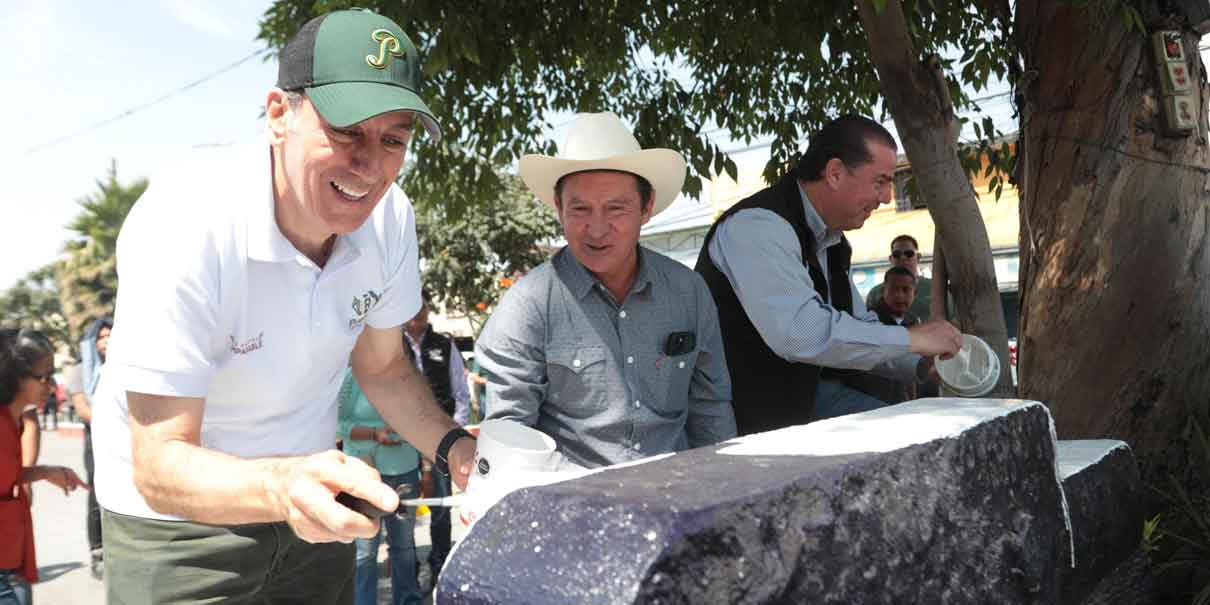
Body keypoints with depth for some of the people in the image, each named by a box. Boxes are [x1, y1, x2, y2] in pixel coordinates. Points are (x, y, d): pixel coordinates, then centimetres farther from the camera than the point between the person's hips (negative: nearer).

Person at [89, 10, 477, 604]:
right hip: (177, 519, -4)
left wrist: (455, 449, -16)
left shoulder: (390, 216, -15)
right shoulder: (184, 222, -30)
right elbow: (159, 465, -29)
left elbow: (382, 366, 0)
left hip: (313, 503, 5)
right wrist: (281, 486, -48)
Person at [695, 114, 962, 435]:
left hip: (809, 391, 9)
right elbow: (799, 331, -37)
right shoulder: (759, 225, -23)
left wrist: (923, 364, 3)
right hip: (752, 414, -9)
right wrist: (911, 338, -27)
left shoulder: (831, 239, 9)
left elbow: (861, 325, 20)